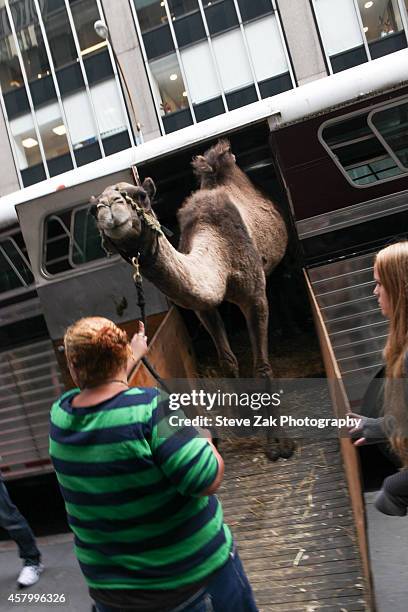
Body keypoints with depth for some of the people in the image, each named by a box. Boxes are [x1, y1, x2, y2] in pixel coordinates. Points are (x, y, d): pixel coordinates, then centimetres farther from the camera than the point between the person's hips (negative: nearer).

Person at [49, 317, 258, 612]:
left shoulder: (60, 415, -8)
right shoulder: (151, 407, -26)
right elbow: (209, 481, -27)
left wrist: (135, 355, 27)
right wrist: (205, 440, -7)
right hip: (194, 566, -4)